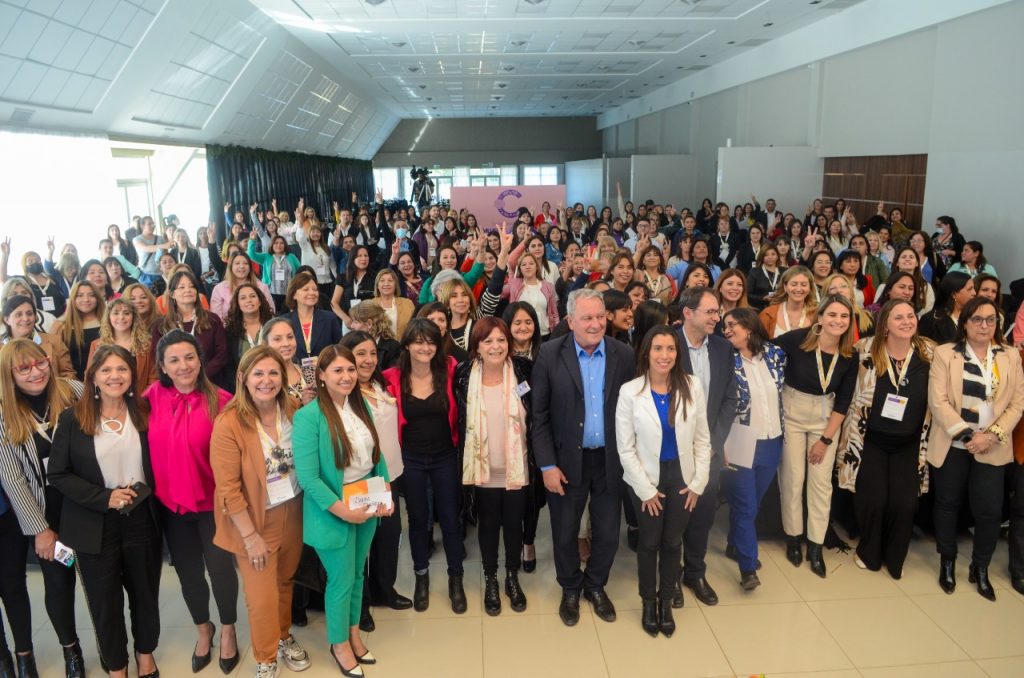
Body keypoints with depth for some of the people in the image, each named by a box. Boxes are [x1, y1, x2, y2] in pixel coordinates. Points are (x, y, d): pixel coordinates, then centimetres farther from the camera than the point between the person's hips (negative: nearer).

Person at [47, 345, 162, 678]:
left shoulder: (143, 413, -2)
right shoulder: (72, 418, -8)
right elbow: (57, 473, -8)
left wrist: (143, 490, -8)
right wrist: (104, 498, -16)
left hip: (141, 519, 2)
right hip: (94, 525, -2)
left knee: (145, 591, 16)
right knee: (105, 599, 13)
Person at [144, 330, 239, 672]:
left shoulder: (221, 400, -15)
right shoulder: (152, 398, -7)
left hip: (213, 501, -3)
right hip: (170, 502, 3)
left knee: (220, 567, 8)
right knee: (188, 571, 18)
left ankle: (228, 630, 34)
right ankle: (203, 629, 43)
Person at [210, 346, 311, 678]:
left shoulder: (294, 410, -6)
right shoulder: (229, 423, -21)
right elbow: (228, 488, -18)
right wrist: (251, 536, -16)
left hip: (292, 512, 4)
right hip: (255, 520, -4)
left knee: (285, 582, 22)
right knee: (262, 597, 7)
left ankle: (284, 638, 47)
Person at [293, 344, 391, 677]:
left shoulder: (362, 407, 1)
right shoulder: (308, 416, -19)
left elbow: (377, 456, 6)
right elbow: (307, 477, -22)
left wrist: (386, 494, -5)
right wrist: (342, 509, -24)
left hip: (367, 505, 6)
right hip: (332, 510, -5)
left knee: (357, 573, 20)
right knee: (341, 579, 10)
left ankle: (354, 633, 42)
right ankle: (339, 643, 34)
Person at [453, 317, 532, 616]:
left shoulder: (522, 371, -10)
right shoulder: (465, 375, -10)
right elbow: (459, 421, -1)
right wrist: (464, 465, 1)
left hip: (517, 468, 0)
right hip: (483, 469, 0)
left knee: (514, 524, 15)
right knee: (488, 525, 15)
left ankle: (513, 577, 37)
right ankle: (490, 580, 36)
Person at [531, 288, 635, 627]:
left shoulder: (624, 354, -5)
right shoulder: (550, 354, -10)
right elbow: (539, 414, -8)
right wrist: (547, 465, -11)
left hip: (610, 460, 2)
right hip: (566, 460, -1)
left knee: (608, 533, 14)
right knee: (565, 533, 14)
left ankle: (596, 586, 41)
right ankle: (570, 590, 40)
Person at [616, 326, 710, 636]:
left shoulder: (692, 387, -9)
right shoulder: (630, 392, -15)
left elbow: (703, 440, -1)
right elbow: (625, 448, -11)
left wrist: (698, 482, -4)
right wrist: (646, 489, -10)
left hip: (682, 477, 2)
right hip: (646, 479, -2)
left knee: (673, 542, 14)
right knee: (649, 542, 14)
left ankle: (666, 601, 36)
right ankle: (648, 602, 36)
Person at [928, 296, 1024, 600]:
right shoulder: (944, 353, -1)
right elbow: (937, 401, -8)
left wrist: (992, 435, -12)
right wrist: (965, 434, -15)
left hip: (992, 447, 1)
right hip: (951, 444, -1)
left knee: (990, 510, -1)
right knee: (948, 504, 9)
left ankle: (980, 569, 20)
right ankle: (947, 563, 28)